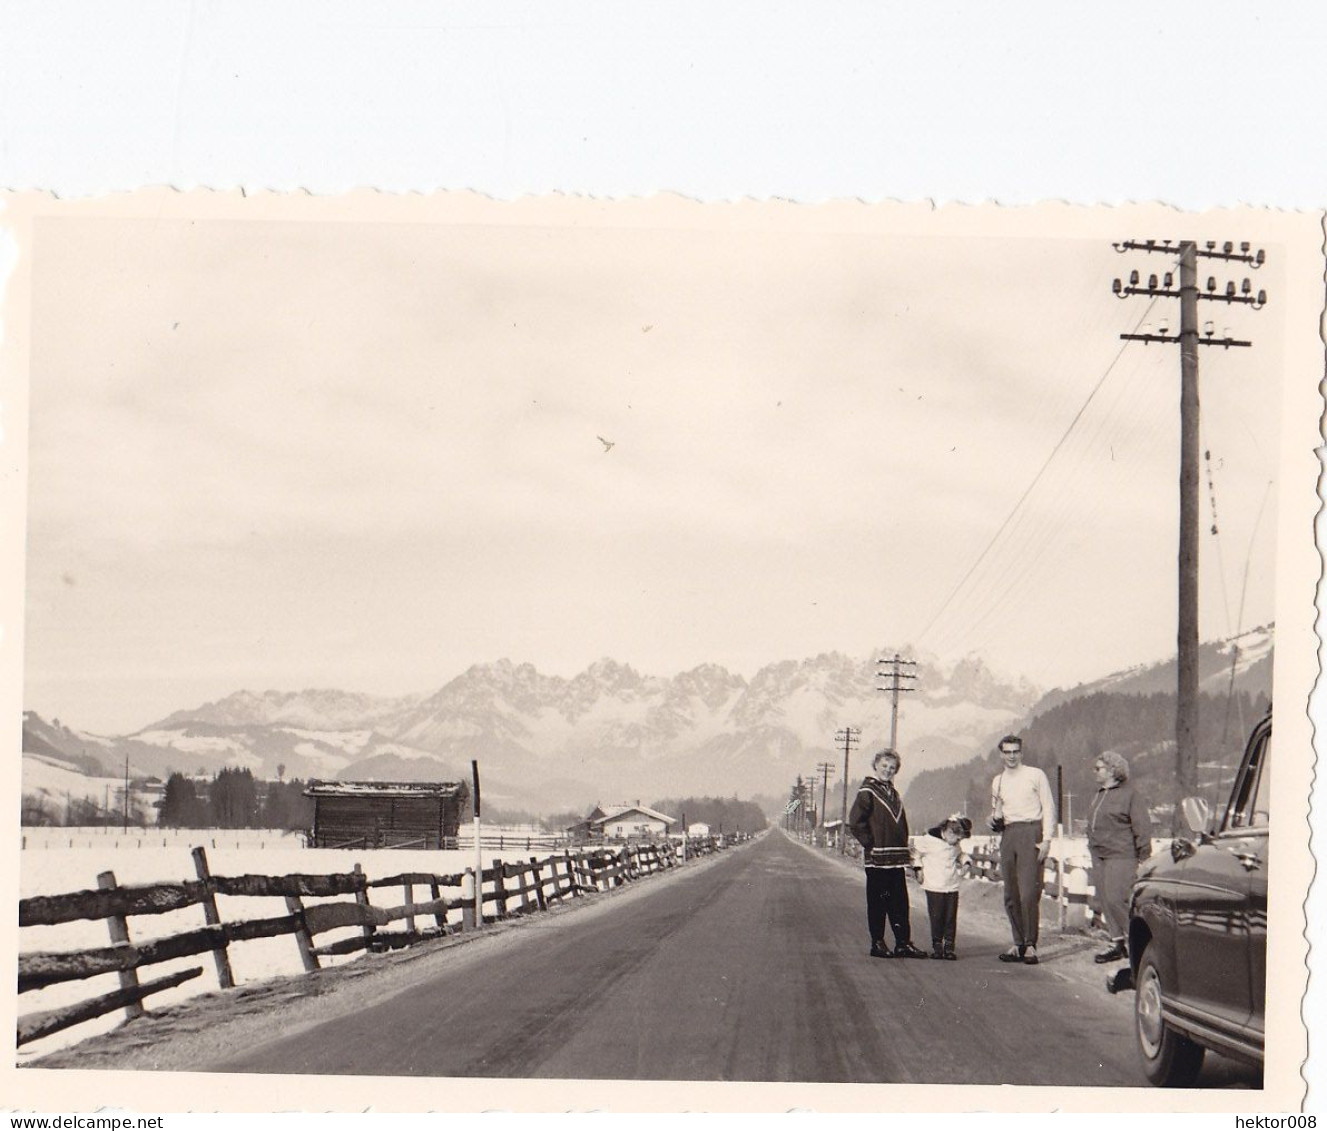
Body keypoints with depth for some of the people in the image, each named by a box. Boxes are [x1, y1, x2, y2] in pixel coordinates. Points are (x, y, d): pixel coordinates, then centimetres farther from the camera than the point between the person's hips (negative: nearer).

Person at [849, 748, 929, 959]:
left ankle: (903, 943, 9)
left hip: (897, 858, 7)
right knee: (878, 902, -1)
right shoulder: (867, 792, -5)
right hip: (877, 859, -7)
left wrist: (905, 850, 14)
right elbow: (856, 822, -13)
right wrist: (870, 844, -12)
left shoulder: (893, 794, 17)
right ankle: (877, 944, 4)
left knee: (900, 903, 6)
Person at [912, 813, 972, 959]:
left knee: (951, 920, 2)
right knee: (936, 919, -2)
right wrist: (919, 870, -5)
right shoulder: (929, 840, -9)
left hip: (952, 888, 5)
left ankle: (949, 947, 8)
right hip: (934, 887, -4)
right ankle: (937, 946, 8)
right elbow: (916, 853, 0)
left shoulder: (955, 845, 9)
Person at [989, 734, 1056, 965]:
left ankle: (1030, 945, -9)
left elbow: (1048, 808, 1)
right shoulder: (998, 781, 18)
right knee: (1011, 894, 3)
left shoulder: (1035, 775, 3)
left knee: (1028, 893, -13)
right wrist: (995, 819, 2)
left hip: (1030, 832, -5)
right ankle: (1018, 944, 10)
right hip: (1007, 834, 5)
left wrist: (1046, 839, -9)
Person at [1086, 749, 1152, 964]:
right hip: (1099, 856, 8)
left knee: (1116, 898, -14)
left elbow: (1142, 828, -10)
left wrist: (1143, 859, -13)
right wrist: (1092, 848, 19)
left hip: (1121, 856, -8)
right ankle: (1117, 943, 12)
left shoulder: (1130, 794, -7)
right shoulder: (1099, 795, 18)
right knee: (1105, 900, 6)